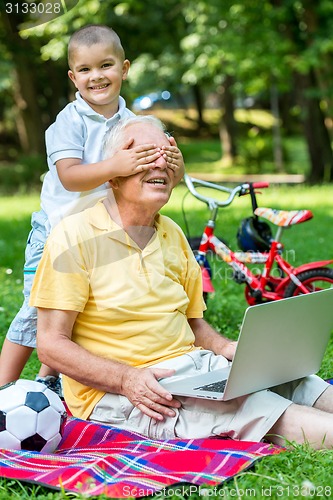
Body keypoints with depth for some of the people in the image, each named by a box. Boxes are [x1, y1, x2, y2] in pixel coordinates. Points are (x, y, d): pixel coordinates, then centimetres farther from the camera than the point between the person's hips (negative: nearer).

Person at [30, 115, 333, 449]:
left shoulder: (172, 234, 15)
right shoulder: (75, 236, -6)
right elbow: (51, 345, -10)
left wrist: (228, 348, 0)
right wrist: (128, 379, -22)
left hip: (192, 366, 7)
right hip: (114, 393, -7)